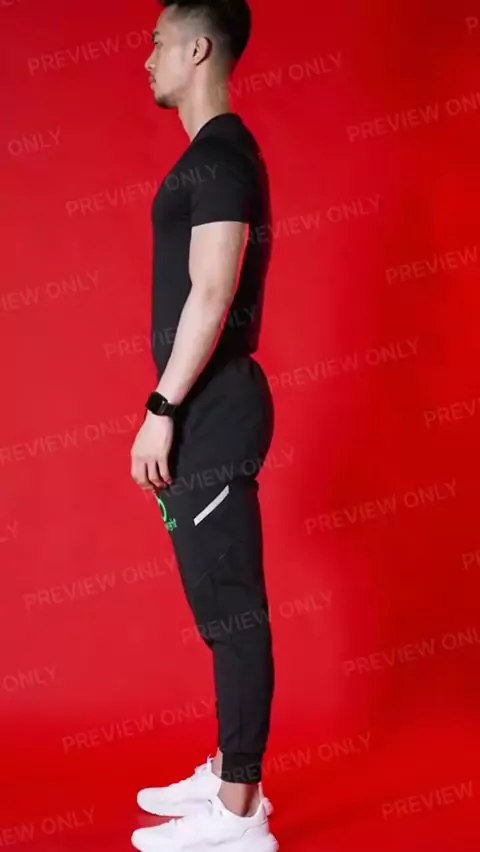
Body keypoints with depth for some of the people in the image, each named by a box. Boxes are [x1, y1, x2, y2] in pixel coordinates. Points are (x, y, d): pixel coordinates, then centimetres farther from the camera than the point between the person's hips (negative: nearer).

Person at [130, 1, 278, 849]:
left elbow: (212, 295, -20)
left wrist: (162, 409, -19)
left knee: (230, 605, -5)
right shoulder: (219, 154, 18)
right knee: (223, 600, 14)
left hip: (209, 408, -10)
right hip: (208, 405, 10)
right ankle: (230, 773, 25)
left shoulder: (217, 154, -13)